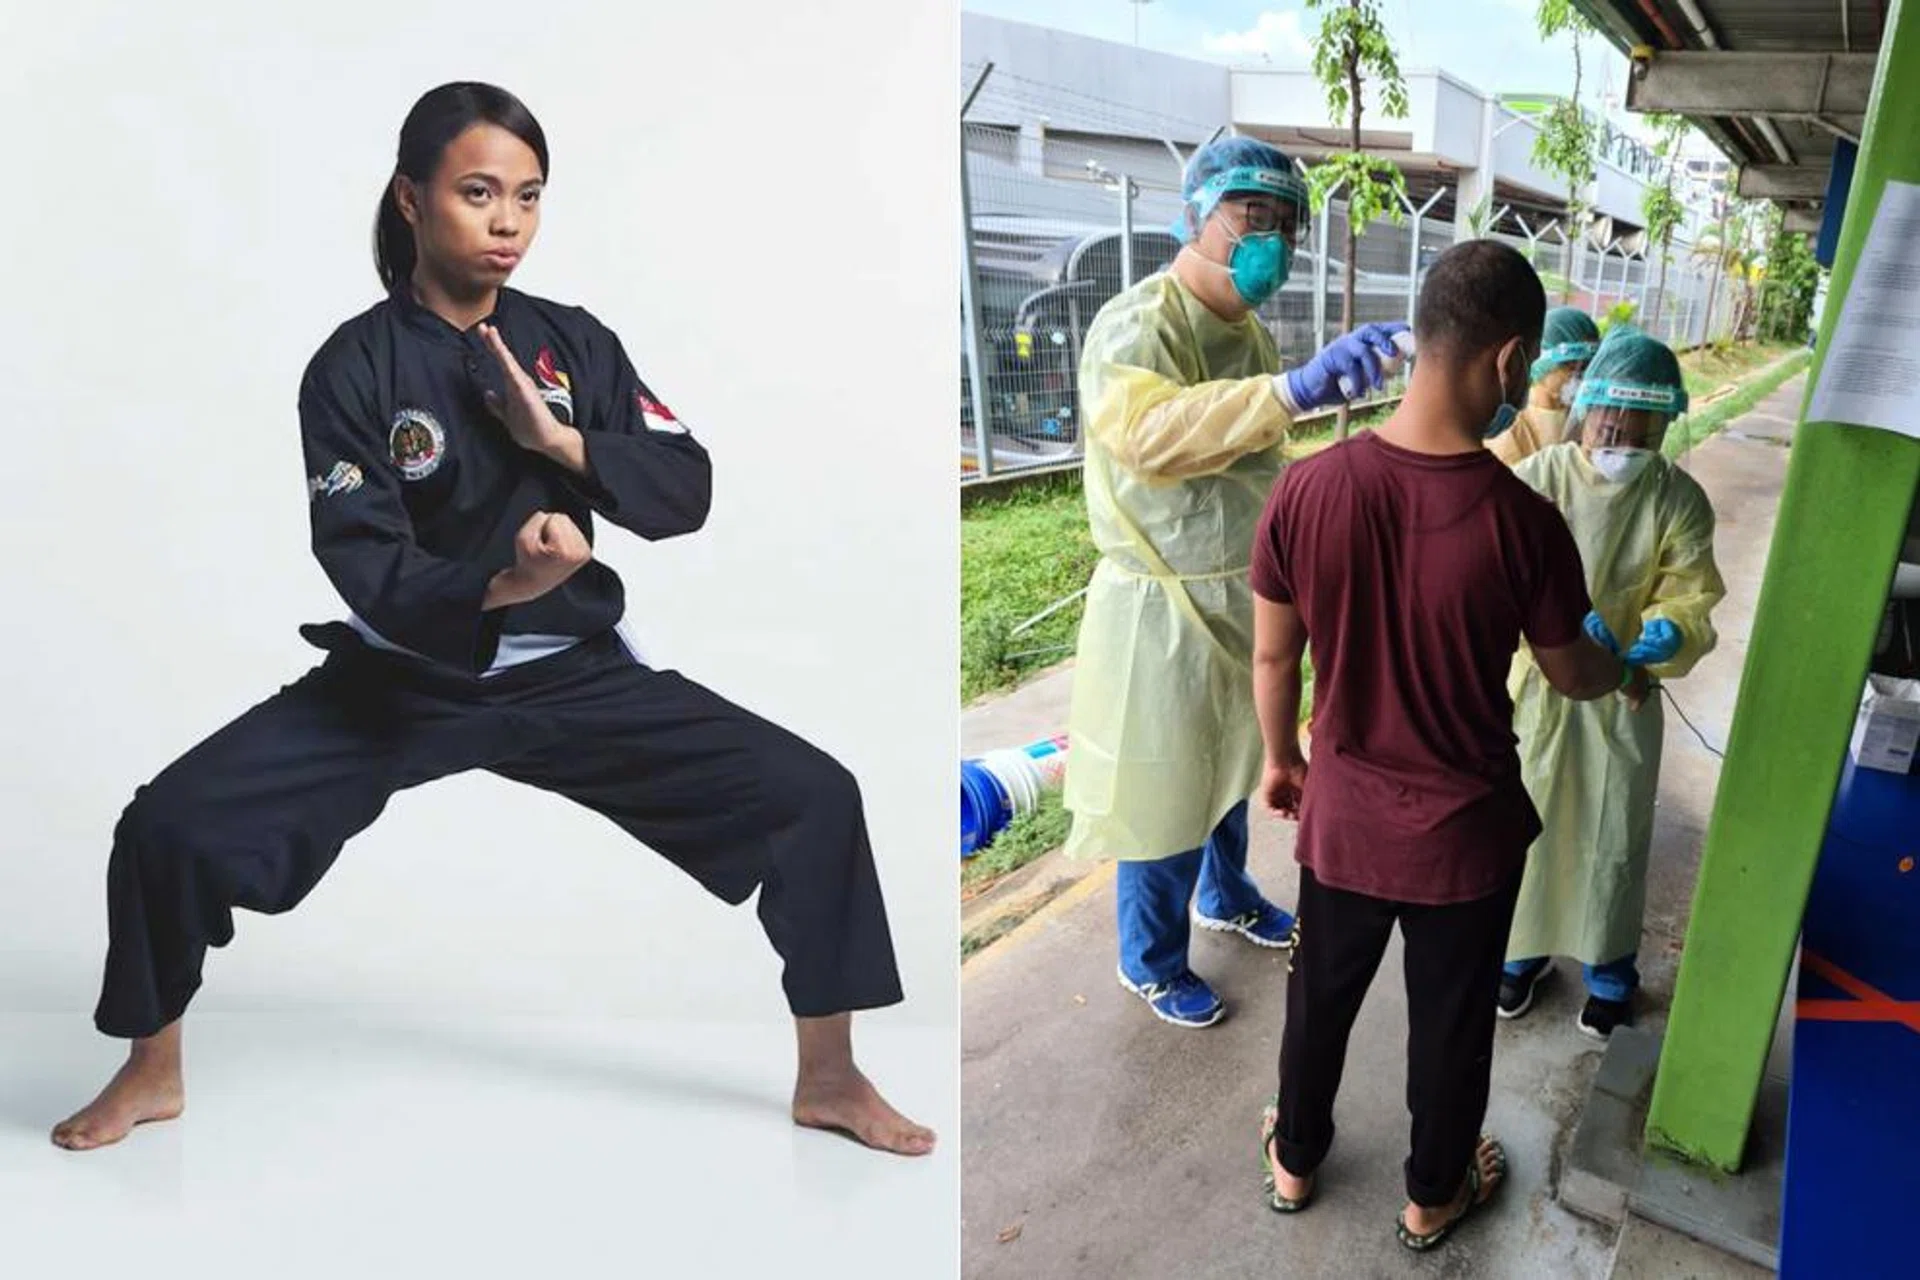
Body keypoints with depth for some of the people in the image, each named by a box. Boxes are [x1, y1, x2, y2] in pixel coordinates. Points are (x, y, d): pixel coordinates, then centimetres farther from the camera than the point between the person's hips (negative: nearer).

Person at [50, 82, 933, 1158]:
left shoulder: (572, 341, 1)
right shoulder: (357, 366, -9)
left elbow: (687, 492, -4)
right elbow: (368, 570, -18)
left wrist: (561, 441, -19)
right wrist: (500, 587, -37)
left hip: (570, 675, 2)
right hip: (400, 681, -1)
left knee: (814, 795, -13)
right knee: (172, 824, -15)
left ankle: (829, 1078, 6)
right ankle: (154, 1073, 19)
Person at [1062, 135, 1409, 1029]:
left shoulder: (1248, 330, 7)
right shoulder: (1136, 325, -21)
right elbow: (1147, 435, -44)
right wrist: (1295, 388, -55)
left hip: (1243, 598, 8)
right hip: (1164, 609, -8)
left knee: (1230, 765, 25)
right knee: (1166, 791, 6)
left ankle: (1226, 897, 49)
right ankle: (1151, 962, 28)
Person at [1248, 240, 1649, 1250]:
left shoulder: (1307, 490, -17)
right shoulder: (1522, 521, -23)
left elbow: (1273, 655, -5)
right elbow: (1570, 675, -5)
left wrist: (1279, 757, 13)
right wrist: (1628, 672, 19)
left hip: (1344, 814, 2)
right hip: (1466, 829, -2)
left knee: (1321, 997, 24)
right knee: (1451, 1021, 22)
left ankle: (1294, 1160, 47)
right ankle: (1433, 1195, 45)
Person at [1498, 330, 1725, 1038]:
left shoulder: (1680, 499, -8)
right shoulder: (1537, 478, -12)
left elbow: (1689, 596, -9)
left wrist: (1670, 633, -32)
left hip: (1623, 695, 1)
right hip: (1537, 684, -1)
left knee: (1614, 840, 13)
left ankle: (1609, 971, 36)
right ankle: (1522, 950, 37)